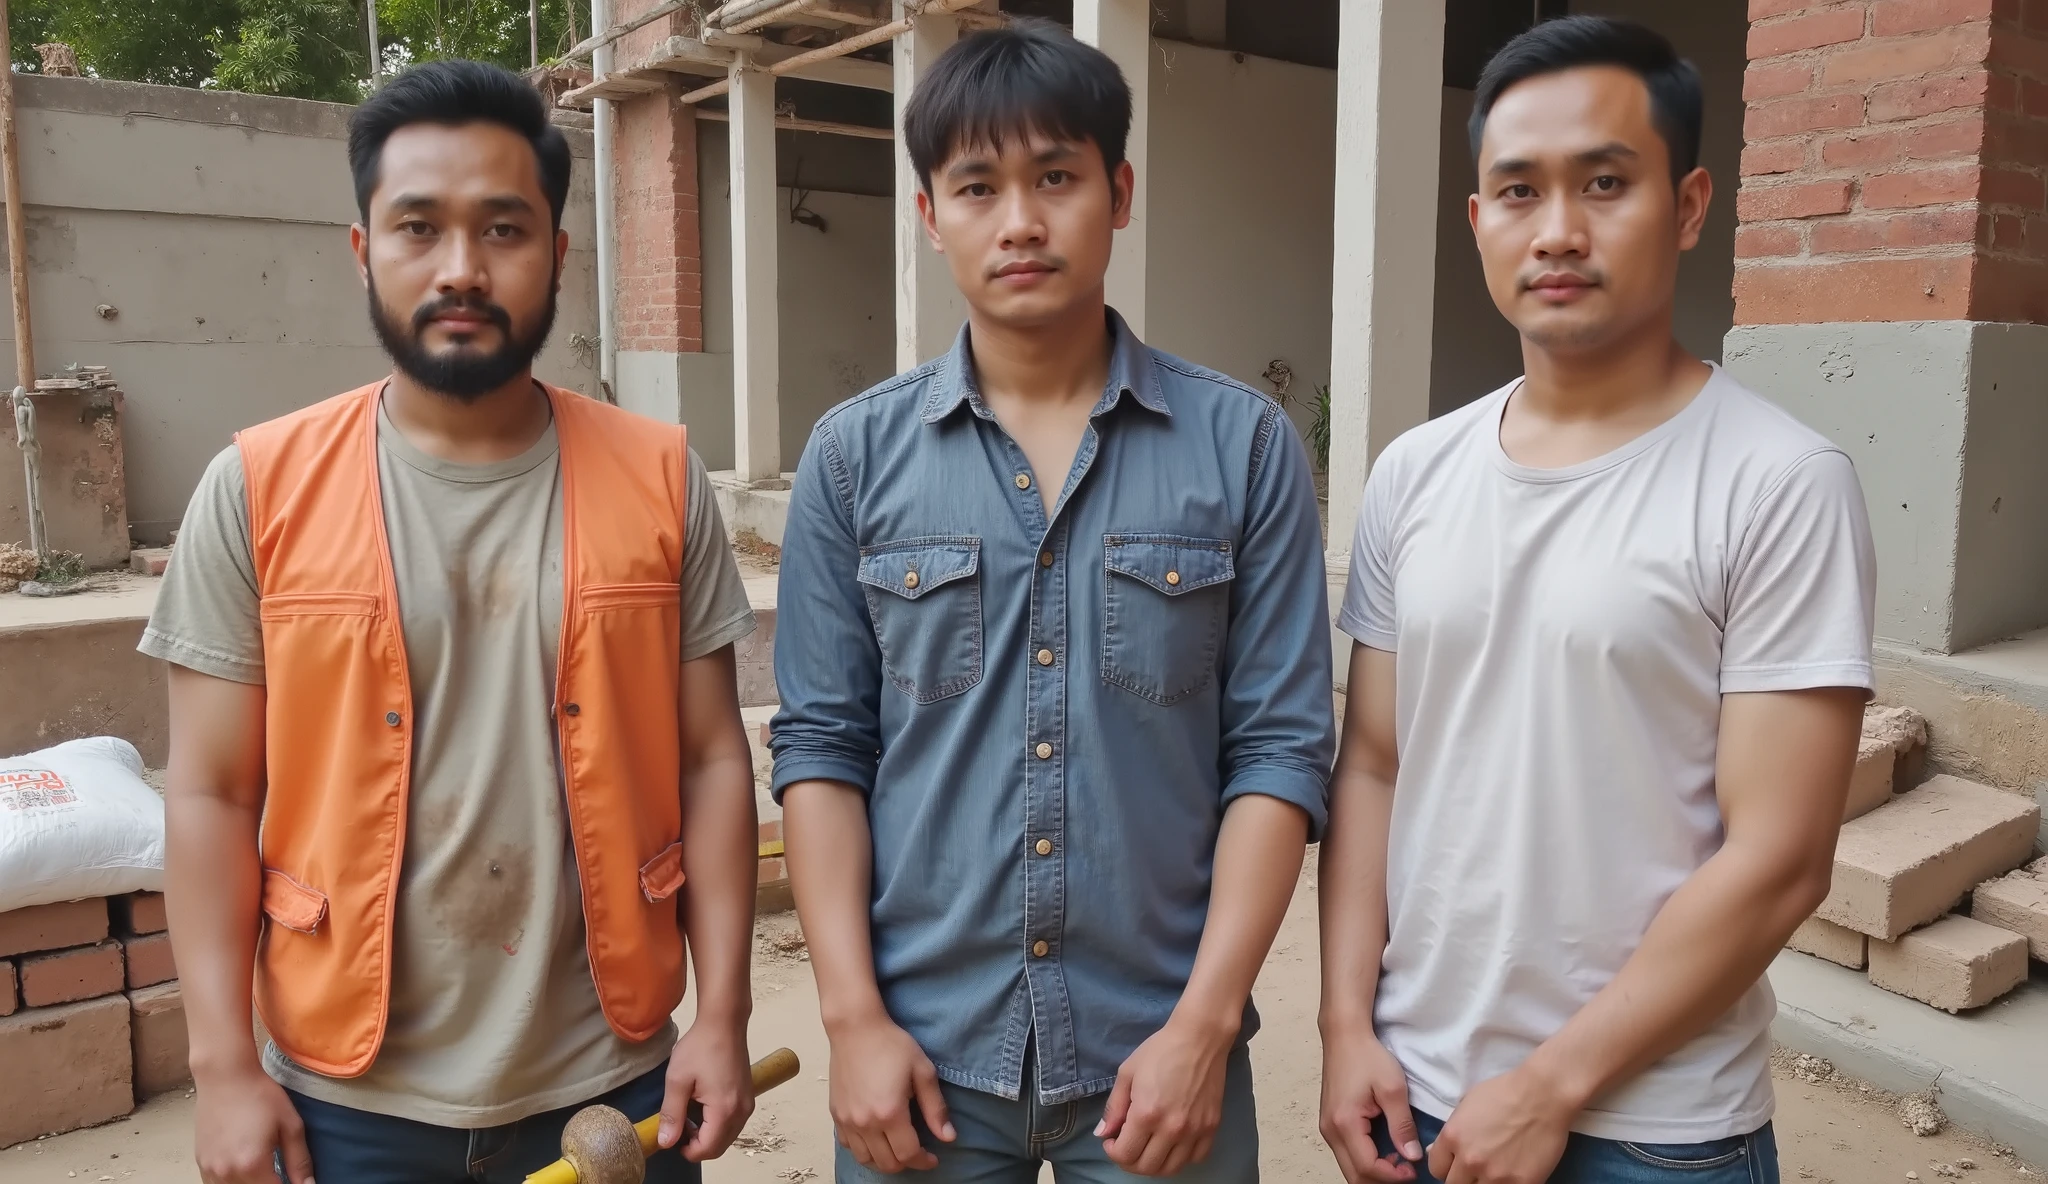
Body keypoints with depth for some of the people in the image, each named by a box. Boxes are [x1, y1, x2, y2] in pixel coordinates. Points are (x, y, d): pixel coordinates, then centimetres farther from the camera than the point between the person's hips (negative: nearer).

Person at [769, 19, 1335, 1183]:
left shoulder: (1244, 445, -4)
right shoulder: (856, 455, -1)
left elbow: (1280, 747, -5)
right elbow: (822, 744, 0)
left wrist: (1205, 1024, -9)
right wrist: (854, 1018, -5)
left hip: (1160, 1050, 0)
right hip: (922, 1048, 1)